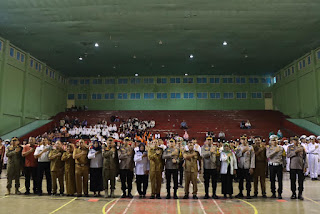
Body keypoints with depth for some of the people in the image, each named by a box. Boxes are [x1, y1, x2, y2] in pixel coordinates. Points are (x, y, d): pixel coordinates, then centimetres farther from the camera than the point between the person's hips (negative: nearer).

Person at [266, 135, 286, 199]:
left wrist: (284, 166, 9)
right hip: (272, 166, 0)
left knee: (280, 180, -1)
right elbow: (268, 156, -11)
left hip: (279, 165, 0)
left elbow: (284, 158, 10)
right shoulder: (269, 149, 6)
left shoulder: (281, 148, 7)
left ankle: (279, 194, 8)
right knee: (272, 180, 5)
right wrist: (275, 151, -12)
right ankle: (273, 193, 16)